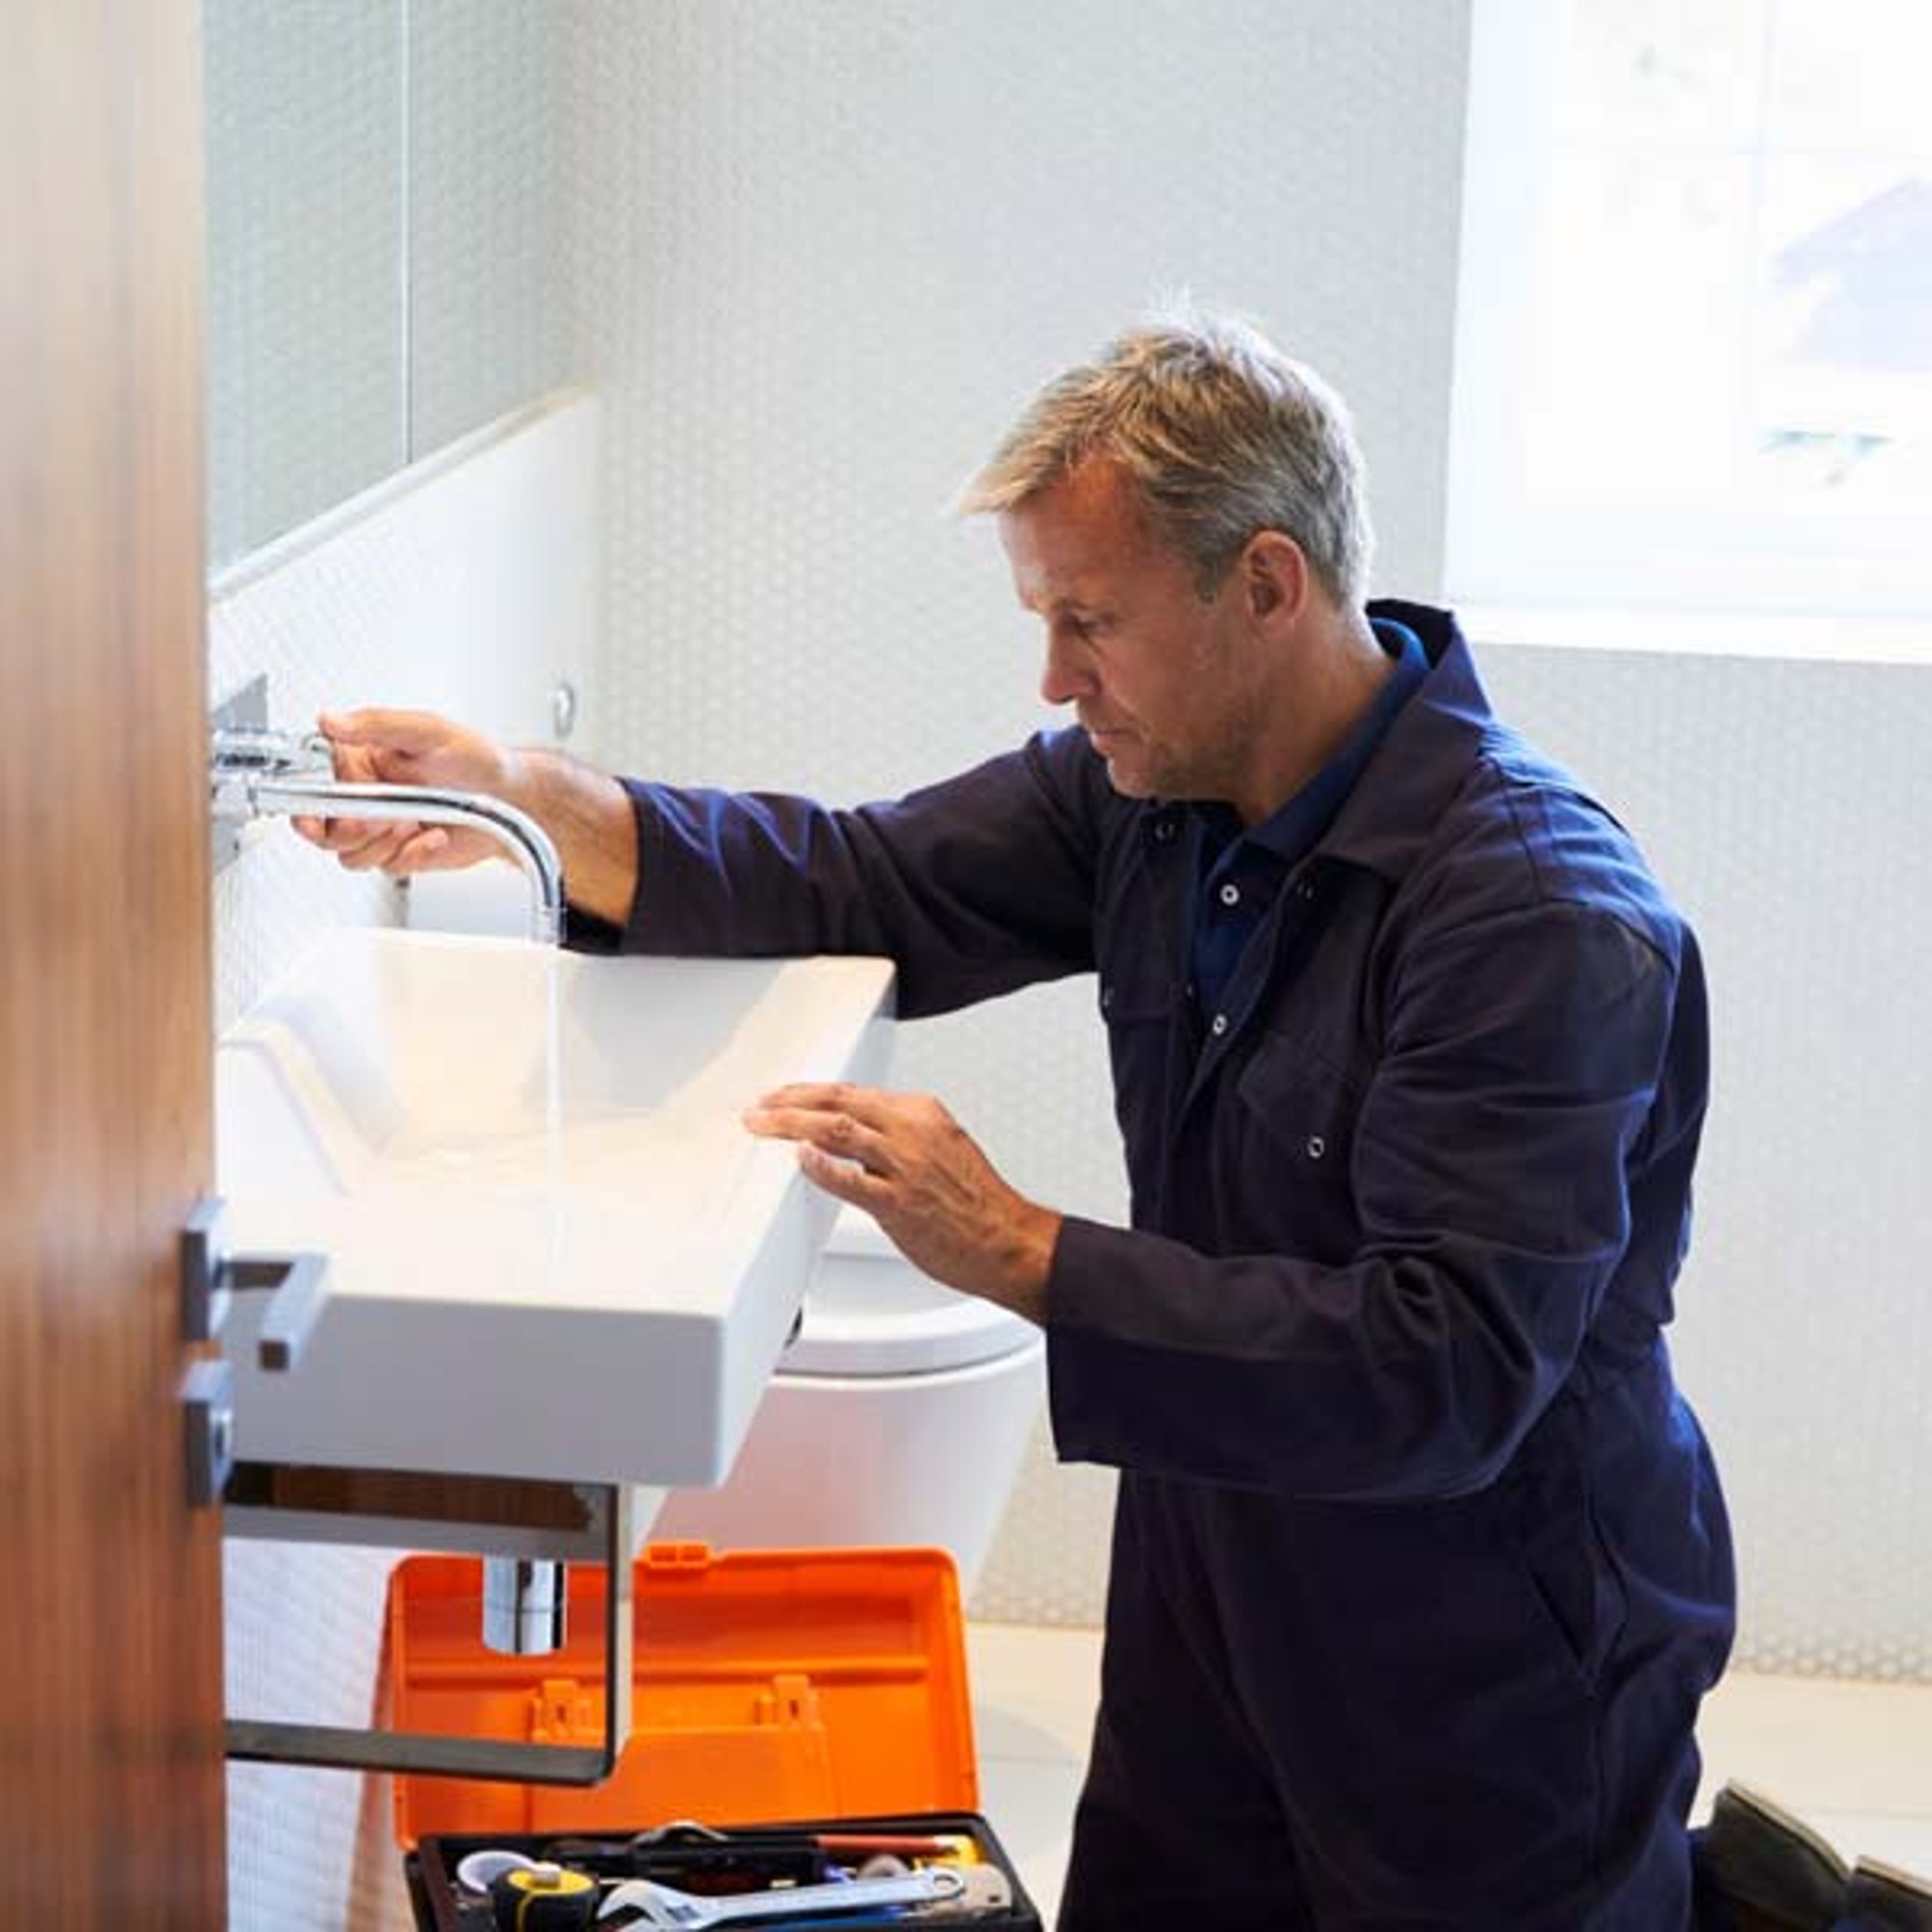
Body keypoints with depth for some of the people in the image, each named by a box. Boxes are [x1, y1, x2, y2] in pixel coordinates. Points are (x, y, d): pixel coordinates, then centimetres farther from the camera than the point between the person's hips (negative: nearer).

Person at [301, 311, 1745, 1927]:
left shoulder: (1546, 925, -27)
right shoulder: (1156, 777, -3)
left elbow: (1450, 1372, -32)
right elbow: (866, 892, 3)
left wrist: (1019, 1252, -35)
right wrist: (530, 800, -12)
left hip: (1490, 1699, -7)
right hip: (1211, 1616, 7)